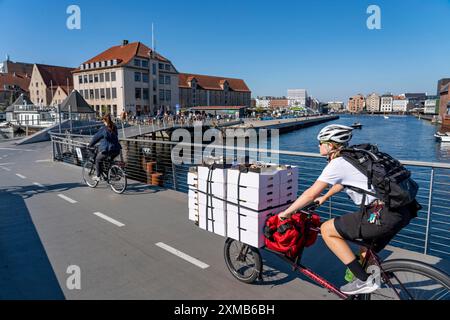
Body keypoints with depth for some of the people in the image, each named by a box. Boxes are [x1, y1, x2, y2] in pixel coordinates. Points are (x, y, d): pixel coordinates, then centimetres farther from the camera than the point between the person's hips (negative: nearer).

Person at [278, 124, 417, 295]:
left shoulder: (337, 163, -8)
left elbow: (311, 193, -8)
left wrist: (286, 213, 4)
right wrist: (324, 198, 46)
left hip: (384, 214, -10)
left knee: (326, 230, 0)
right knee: (366, 255, 26)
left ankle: (364, 280, 4)